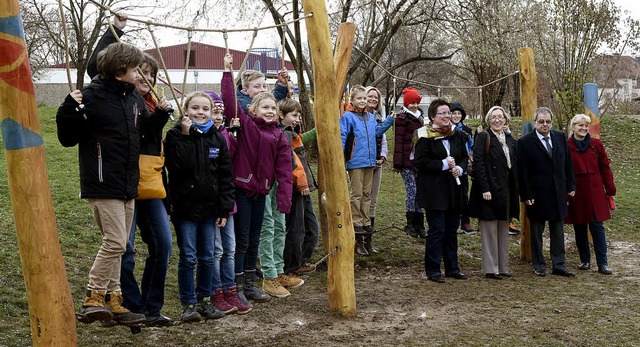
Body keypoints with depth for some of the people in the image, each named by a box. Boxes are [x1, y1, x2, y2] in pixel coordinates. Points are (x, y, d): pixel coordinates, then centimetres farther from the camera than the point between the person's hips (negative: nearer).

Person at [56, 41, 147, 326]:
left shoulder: (134, 98, 10)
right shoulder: (91, 97, -11)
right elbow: (68, 139, -8)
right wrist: (70, 109, -23)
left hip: (128, 185, 7)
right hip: (102, 184, -7)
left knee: (118, 245, 11)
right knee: (115, 241, -12)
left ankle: (112, 301, 19)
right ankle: (93, 299, 1)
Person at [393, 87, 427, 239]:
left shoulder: (420, 117, 17)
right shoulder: (402, 118, -6)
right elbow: (398, 141, -9)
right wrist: (397, 163, -13)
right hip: (407, 160, -7)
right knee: (412, 190, -7)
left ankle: (419, 225, 8)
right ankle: (411, 224, 3)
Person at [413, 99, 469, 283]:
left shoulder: (457, 135, 10)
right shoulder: (425, 136, -9)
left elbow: (465, 157, 17)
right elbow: (420, 162, -13)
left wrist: (460, 168, -5)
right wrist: (443, 164, -18)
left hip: (454, 190, 6)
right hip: (433, 190, -6)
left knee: (452, 230, 12)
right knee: (437, 230, -4)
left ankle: (452, 268, 23)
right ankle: (433, 270, 6)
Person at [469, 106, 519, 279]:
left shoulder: (510, 140, 14)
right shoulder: (483, 138, -6)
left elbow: (514, 166, 16)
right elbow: (478, 164, -13)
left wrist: (516, 191, 9)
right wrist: (484, 189, -20)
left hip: (507, 192, 7)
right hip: (490, 190, -7)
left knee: (503, 231, 12)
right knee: (489, 231, -2)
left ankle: (503, 267, 19)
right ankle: (490, 268, 4)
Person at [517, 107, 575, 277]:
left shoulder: (560, 137, 5)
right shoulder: (525, 142, -8)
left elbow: (568, 164, 11)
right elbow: (522, 172, -9)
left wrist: (570, 186, 7)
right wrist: (526, 195, -12)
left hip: (558, 193, 4)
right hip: (537, 195, -4)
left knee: (558, 231, 10)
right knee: (536, 232, 7)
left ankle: (559, 266, 17)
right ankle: (539, 266, 18)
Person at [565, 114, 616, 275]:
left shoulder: (596, 145, 3)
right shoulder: (566, 146, -1)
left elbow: (605, 168, 6)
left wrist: (610, 189, 3)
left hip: (595, 192, 0)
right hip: (575, 193, 0)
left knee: (597, 227, -2)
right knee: (579, 228, 8)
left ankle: (602, 264, 2)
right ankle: (585, 260, 21)